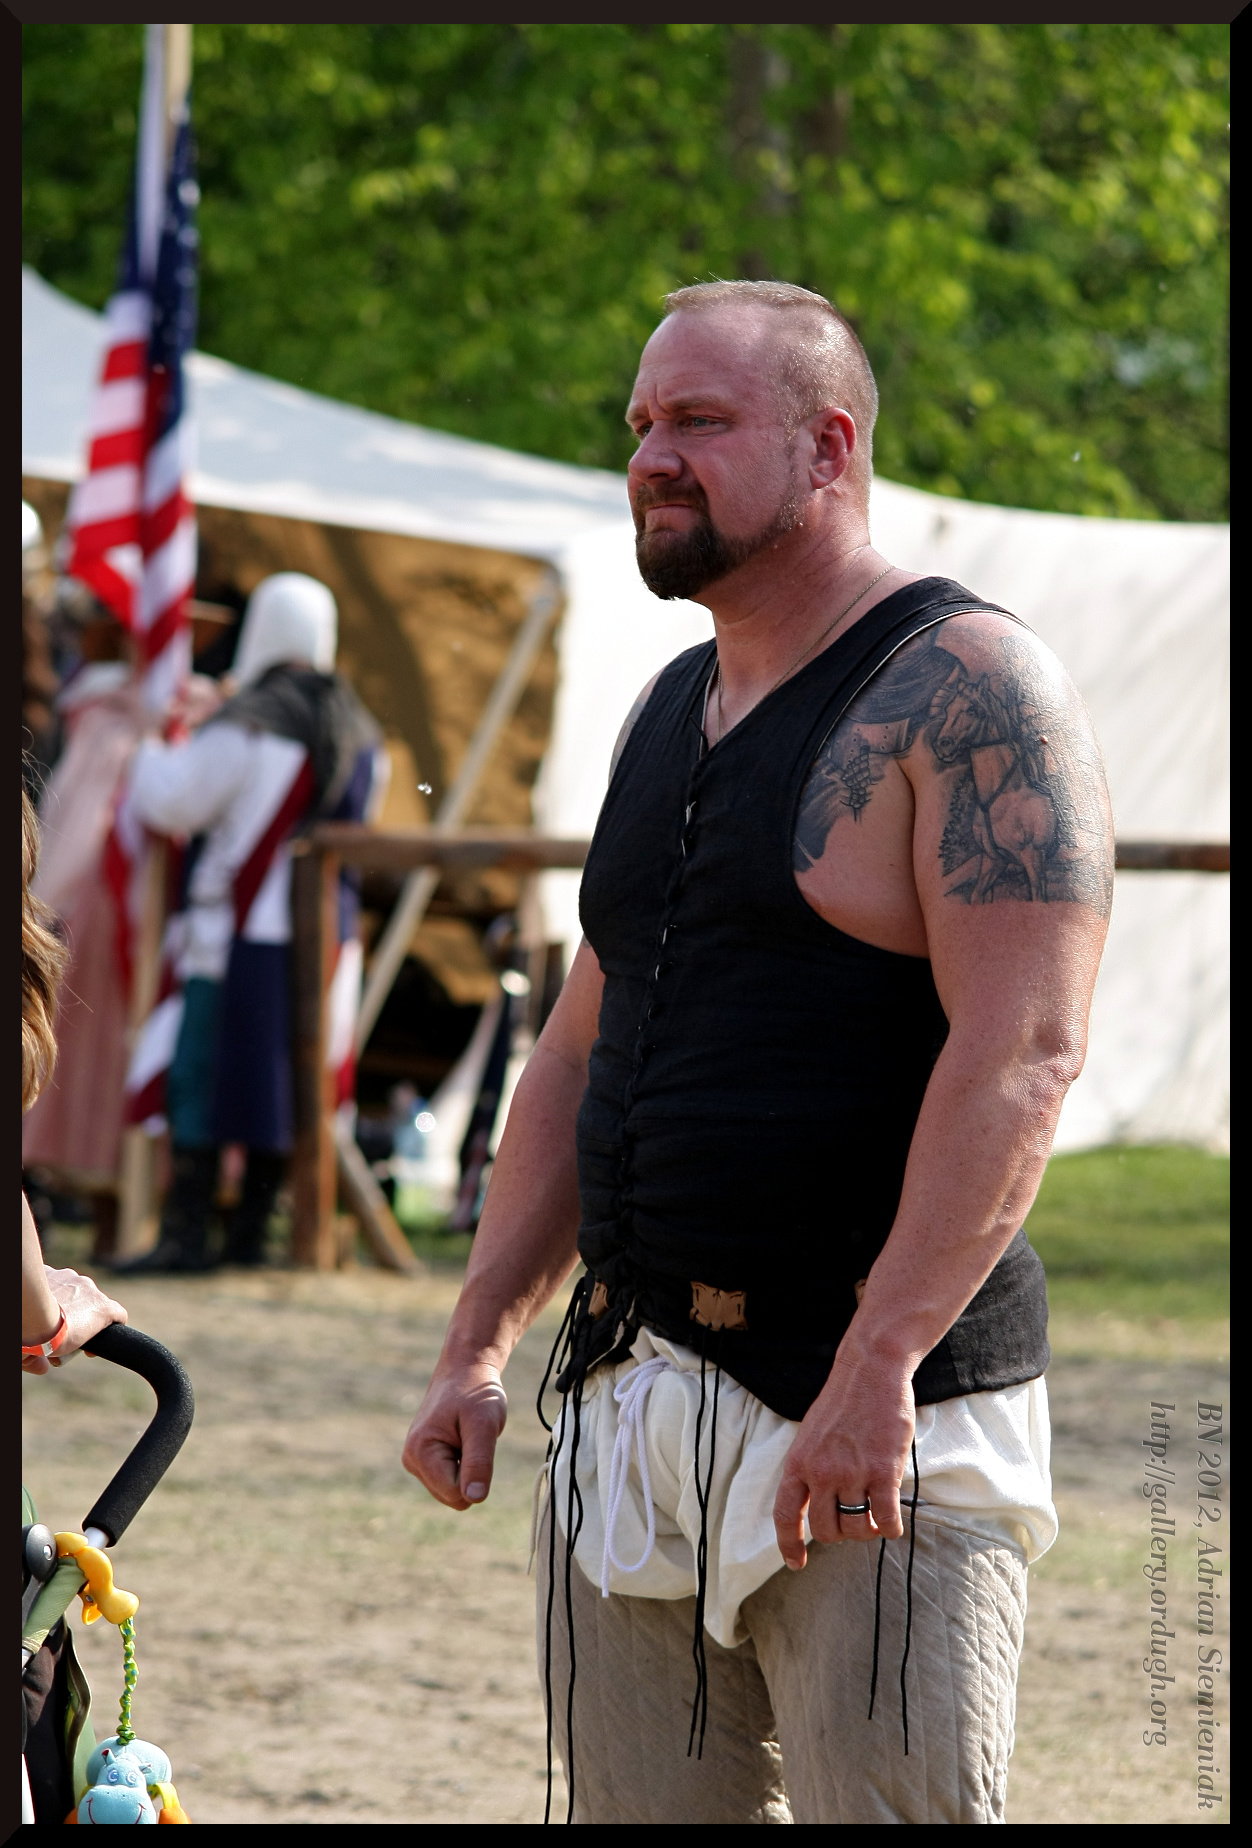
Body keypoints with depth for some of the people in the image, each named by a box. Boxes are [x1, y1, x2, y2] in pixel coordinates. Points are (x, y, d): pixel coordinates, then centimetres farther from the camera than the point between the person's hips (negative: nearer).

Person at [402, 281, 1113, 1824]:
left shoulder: (967, 689, -8)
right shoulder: (665, 714, 18)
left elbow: (1023, 1047, -18)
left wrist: (876, 1368, -25)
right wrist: (477, 1348, 14)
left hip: (875, 1416, -8)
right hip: (632, 1402, 8)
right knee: (643, 1811, 6)